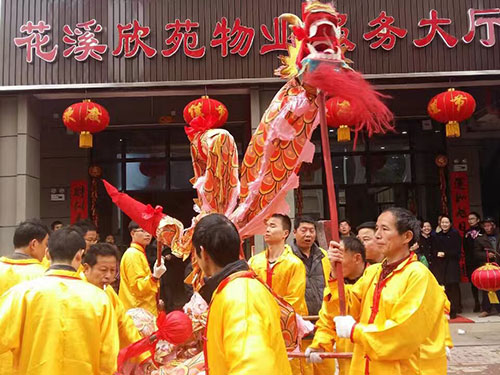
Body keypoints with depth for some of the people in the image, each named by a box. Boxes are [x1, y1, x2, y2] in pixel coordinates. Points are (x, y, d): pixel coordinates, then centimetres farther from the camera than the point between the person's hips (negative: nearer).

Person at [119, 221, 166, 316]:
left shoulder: (139, 253, 17)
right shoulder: (133, 254, -14)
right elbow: (138, 287, -20)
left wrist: (155, 300, 21)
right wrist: (155, 276, -32)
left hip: (145, 310, 10)